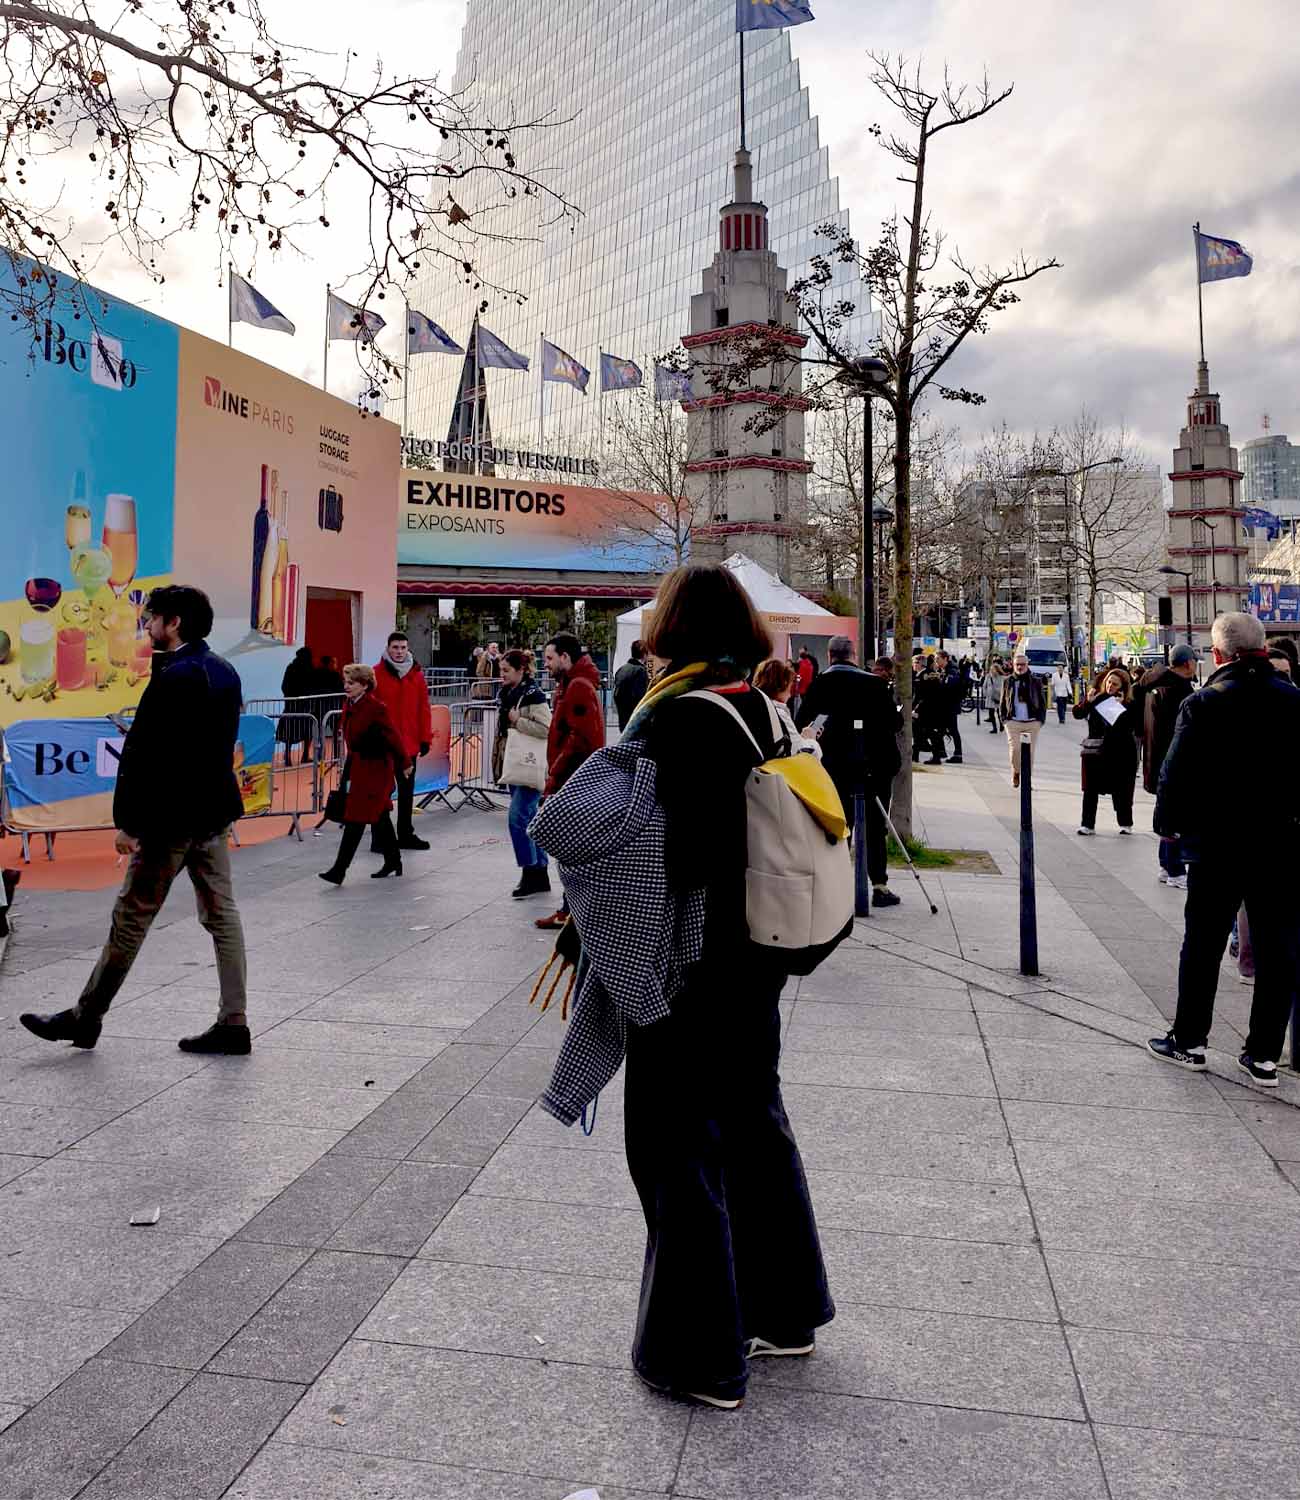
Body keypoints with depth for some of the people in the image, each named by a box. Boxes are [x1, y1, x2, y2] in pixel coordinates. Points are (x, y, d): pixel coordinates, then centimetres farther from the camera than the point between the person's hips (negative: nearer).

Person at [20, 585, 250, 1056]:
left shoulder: (172, 678, -17)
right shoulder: (225, 672, 10)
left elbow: (141, 754, -19)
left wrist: (127, 820, -15)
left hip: (171, 818, -8)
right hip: (215, 813, 8)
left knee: (131, 916, 4)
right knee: (221, 915, 8)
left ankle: (86, 1017, 17)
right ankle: (233, 1023, 10)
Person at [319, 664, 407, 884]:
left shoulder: (377, 708, -18)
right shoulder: (350, 707, 7)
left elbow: (393, 737, -11)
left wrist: (405, 763, -5)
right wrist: (348, 770, 19)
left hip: (375, 770, -9)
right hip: (358, 769, 9)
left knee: (355, 819, -9)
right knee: (379, 817, 17)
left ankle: (339, 870, -7)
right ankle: (393, 862, 29)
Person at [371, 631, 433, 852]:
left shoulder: (417, 675, 6)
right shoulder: (376, 674, -7)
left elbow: (424, 708, 7)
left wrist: (425, 738, 4)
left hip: (409, 745, 5)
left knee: (407, 790, 15)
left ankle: (406, 834, 26)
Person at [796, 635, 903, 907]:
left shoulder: (822, 683, -4)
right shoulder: (875, 682, -5)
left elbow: (800, 721, -3)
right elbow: (894, 720, -2)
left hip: (838, 762, 0)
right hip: (877, 763, 0)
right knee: (875, 824, 8)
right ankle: (879, 885, 7)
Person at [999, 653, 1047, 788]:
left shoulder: (1035, 682, 5)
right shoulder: (1007, 681, 7)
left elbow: (1043, 702, 8)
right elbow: (1002, 701, 11)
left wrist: (1041, 720, 0)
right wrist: (1003, 719, 3)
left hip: (1032, 723, 0)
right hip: (1013, 722, 0)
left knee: (1030, 751, 0)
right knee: (1014, 749, -11)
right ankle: (1016, 772, 16)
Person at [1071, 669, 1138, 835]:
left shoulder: (1127, 704, -2)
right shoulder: (1097, 698, 4)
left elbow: (1134, 725, -14)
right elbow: (1077, 713, 0)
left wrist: (1123, 706, -19)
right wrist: (1087, 702, -16)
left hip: (1119, 752, -1)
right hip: (1093, 751, 2)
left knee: (1121, 789, 8)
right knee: (1090, 789, 1)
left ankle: (1125, 824, 22)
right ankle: (1087, 824, 6)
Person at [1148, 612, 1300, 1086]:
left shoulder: (1204, 704, -11)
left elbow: (1177, 774, -11)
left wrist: (1168, 823, 3)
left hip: (1217, 843, -3)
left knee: (1203, 945, 9)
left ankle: (1189, 1040, 19)